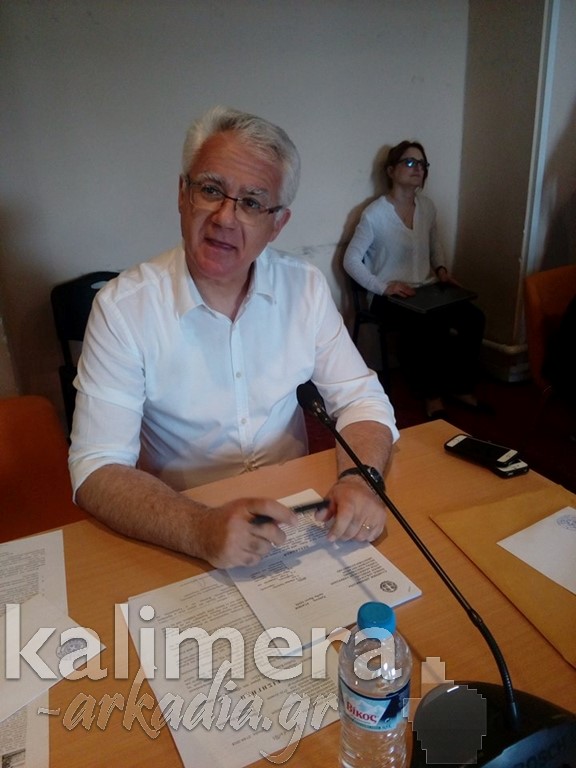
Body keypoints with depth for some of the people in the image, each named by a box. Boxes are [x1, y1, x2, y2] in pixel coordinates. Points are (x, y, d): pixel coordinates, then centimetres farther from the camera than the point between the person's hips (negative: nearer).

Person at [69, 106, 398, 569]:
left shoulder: (306, 287, -2)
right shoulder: (123, 306, -13)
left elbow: (361, 397, 0)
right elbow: (97, 470, -16)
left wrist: (358, 478, -20)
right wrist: (202, 530, -32)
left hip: (295, 517, 3)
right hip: (179, 537, -2)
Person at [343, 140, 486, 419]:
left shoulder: (427, 207, 8)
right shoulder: (375, 214, -10)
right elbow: (351, 260, -11)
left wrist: (441, 268, 4)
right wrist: (383, 286, -20)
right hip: (389, 298, -6)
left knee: (473, 318, -16)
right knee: (431, 327, -32)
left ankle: (461, 387, 3)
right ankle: (433, 394, -8)